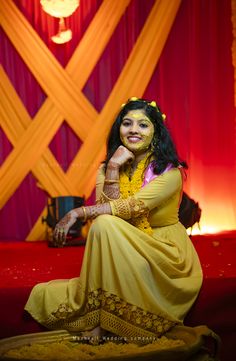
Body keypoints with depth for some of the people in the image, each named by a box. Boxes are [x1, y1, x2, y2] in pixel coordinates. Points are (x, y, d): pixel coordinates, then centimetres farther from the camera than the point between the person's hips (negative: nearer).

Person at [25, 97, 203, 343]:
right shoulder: (106, 169, 3)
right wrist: (112, 169, -19)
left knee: (105, 225, -27)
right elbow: (108, 208, -11)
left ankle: (101, 323, -21)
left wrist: (77, 213, -24)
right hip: (125, 254, 5)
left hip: (167, 255, -4)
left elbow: (133, 206, -24)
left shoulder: (169, 172, -11)